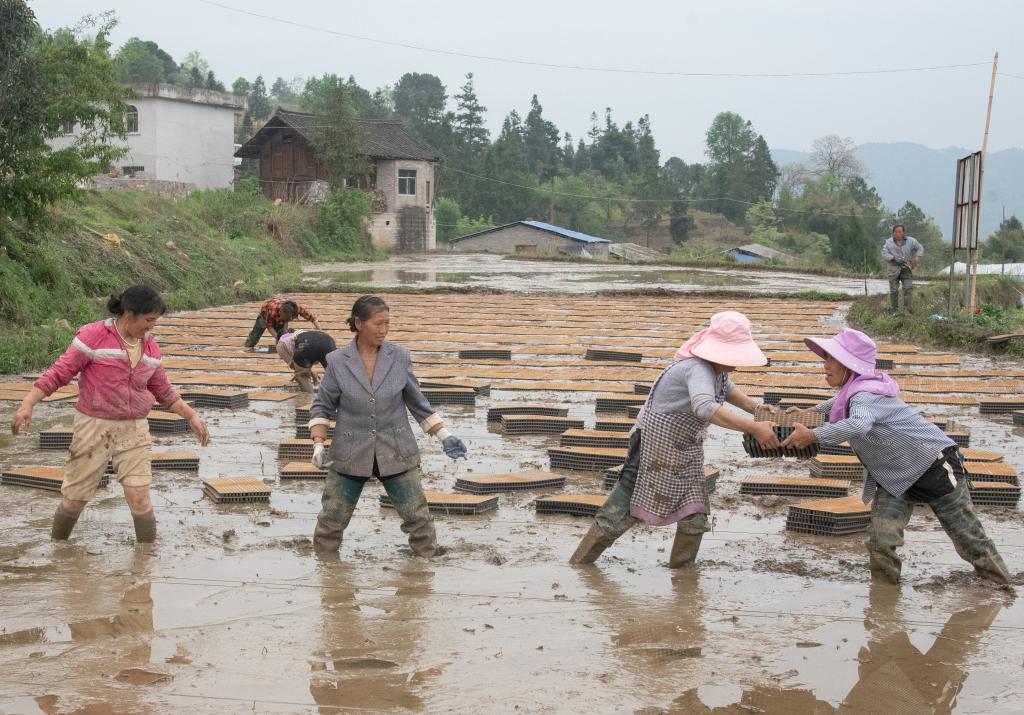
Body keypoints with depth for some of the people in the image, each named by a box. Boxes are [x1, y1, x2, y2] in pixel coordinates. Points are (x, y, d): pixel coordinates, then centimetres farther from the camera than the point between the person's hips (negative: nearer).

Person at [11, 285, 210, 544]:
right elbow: (59, 372, -13)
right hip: (94, 426, -3)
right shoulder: (93, 336, -14)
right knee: (73, 500, 4)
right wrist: (28, 403, -22)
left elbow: (162, 390, 14)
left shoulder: (150, 346, 2)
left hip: (133, 429, 3)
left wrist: (192, 416, 8)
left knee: (139, 498, -8)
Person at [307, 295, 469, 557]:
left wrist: (445, 436, 1)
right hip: (351, 455, 0)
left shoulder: (399, 357, -4)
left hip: (396, 453, 1)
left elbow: (417, 402, 5)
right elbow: (321, 406, 0)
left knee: (418, 517, 3)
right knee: (331, 520, 7)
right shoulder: (338, 361, -7)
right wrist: (318, 445, -12)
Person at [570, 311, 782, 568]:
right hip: (654, 446, -8)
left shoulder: (716, 366, -4)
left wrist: (754, 407, 3)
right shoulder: (698, 369, -32)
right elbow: (705, 407, -52)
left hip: (687, 450, 8)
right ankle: (579, 564, 18)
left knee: (695, 519, 3)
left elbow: (726, 388, 20)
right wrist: (753, 428, -55)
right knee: (622, 512, 2)